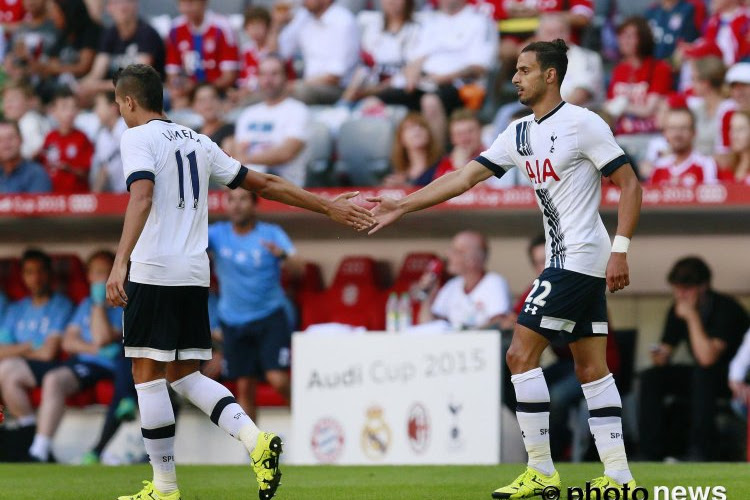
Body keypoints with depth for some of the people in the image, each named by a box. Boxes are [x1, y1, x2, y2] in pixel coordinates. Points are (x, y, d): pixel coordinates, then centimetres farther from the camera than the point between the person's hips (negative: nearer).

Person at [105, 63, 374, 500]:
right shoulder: (197, 142, 17)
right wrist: (328, 206, 24)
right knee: (184, 375, 13)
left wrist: (120, 263, -31)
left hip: (153, 272, -7)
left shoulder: (138, 138, -3)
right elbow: (264, 185, 18)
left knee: (148, 375, 0)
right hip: (196, 274, 7)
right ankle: (255, 440, -7)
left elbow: (142, 197, -22)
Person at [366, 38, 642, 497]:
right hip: (575, 264, 9)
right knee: (592, 368, 6)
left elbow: (630, 185, -12)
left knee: (521, 354, -8)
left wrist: (620, 251, -19)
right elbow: (464, 178, 14)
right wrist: (402, 206, 10)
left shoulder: (583, 124, -12)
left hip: (579, 260, -9)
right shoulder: (521, 133, 12)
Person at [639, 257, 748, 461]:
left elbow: (707, 358, -32)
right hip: (702, 377, 7)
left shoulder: (725, 309, -22)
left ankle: (701, 451, -35)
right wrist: (660, 356, -21)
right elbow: (666, 351, 3)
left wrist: (692, 317, -29)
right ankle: (652, 453, -16)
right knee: (651, 378, -13)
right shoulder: (677, 310, -1)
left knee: (702, 373, -37)